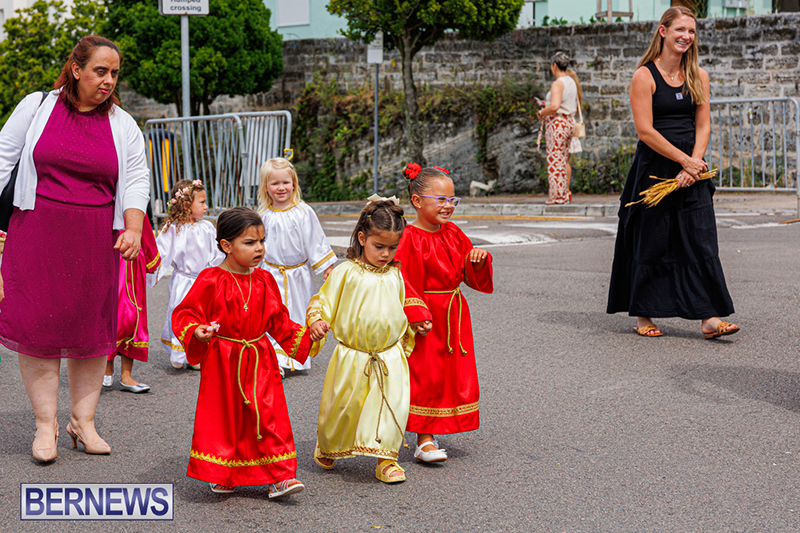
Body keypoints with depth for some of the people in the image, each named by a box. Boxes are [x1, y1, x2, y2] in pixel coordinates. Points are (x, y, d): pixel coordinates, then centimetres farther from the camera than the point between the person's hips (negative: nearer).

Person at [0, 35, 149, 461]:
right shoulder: (37, 107, 5)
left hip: (96, 240, 2)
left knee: (92, 326, 4)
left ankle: (83, 420, 17)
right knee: (38, 324, -4)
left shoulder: (122, 125, 9)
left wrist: (133, 229, -8)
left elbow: (137, 179, 7)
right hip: (37, 231, -2)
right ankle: (45, 424, 7)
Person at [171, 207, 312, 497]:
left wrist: (304, 335, 7)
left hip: (259, 360, 4)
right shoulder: (211, 281, -9)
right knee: (223, 417, 4)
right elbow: (186, 314, -5)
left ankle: (279, 476, 5)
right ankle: (221, 476, 19)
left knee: (269, 416, -1)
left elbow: (278, 321, 15)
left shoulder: (264, 281, 6)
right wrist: (196, 332, -23)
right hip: (221, 361, -4)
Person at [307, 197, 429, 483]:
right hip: (352, 357, -2)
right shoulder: (346, 272, -5)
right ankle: (326, 446, 36)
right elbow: (324, 300, -2)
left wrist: (415, 325, 9)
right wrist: (316, 321, -18)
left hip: (390, 357, 2)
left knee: (393, 406, -7)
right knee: (343, 407, 8)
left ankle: (386, 460, 6)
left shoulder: (395, 276, 7)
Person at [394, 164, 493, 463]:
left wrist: (479, 261, -7)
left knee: (454, 375, 9)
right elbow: (405, 283, -16)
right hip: (425, 318, -7)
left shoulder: (454, 234, 8)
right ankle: (424, 441, 2)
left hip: (454, 316, 7)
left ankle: (428, 434, 22)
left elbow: (474, 278, 14)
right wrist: (417, 317, -22)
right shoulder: (409, 239, -13)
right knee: (425, 376, -4)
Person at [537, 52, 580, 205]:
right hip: (569, 121, 9)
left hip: (557, 122, -9)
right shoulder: (571, 82, 13)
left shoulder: (558, 84, -14)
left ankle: (558, 195, -3)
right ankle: (566, 194, 17)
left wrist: (541, 113, -9)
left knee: (555, 160, -4)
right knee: (564, 159, 14)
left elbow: (554, 106, -27)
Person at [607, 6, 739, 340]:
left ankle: (709, 318, -5)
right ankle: (643, 315, 14)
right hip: (653, 167, -4)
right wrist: (684, 160, -13)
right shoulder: (645, 76, -6)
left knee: (702, 241, -3)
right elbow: (645, 130, -12)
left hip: (692, 168, 4)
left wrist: (693, 165, -10)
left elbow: (703, 125, 6)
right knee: (650, 242, 1)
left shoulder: (698, 76, 9)